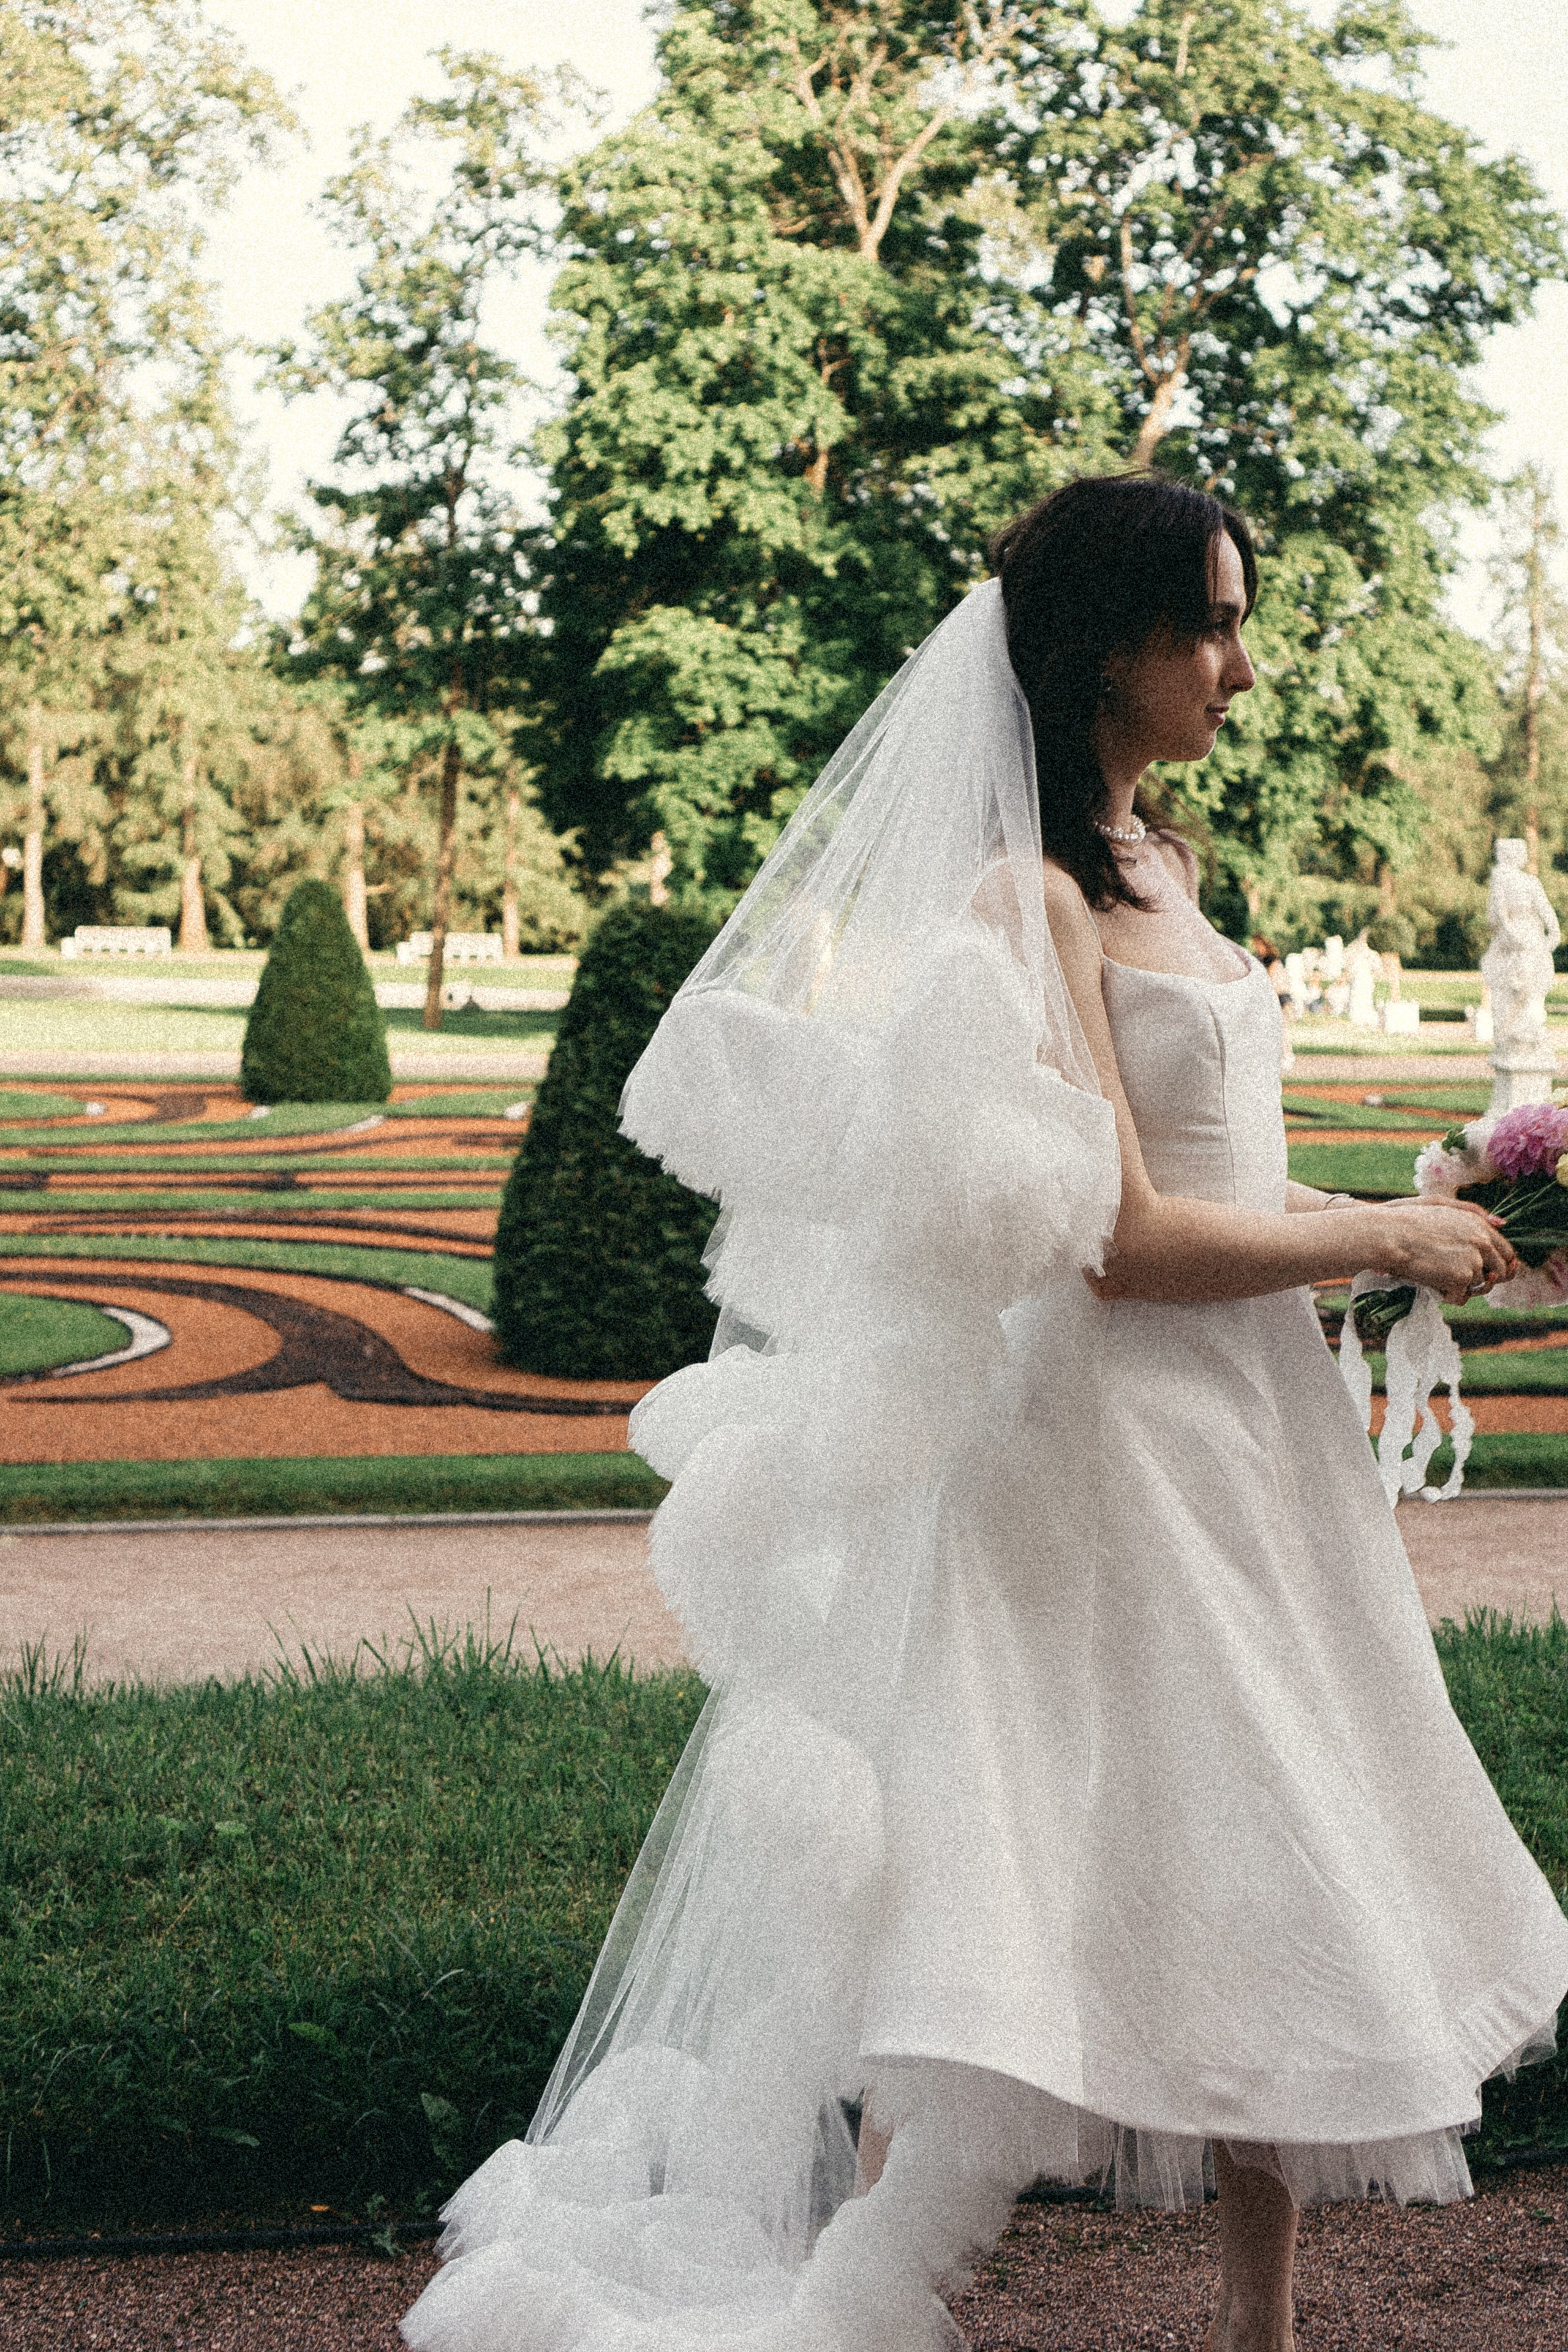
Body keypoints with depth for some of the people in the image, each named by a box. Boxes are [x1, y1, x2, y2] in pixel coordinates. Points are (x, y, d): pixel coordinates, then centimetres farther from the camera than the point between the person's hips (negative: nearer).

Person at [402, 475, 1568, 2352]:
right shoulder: (1030, 893, -16)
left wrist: (1408, 1225, 10)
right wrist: (1382, 1240, -10)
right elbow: (1121, 1238, -21)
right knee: (1024, 1930, -8)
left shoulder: (1158, 866, 12)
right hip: (1113, 1453, -9)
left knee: (1263, 1910, 15)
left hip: (1247, 1445, 9)